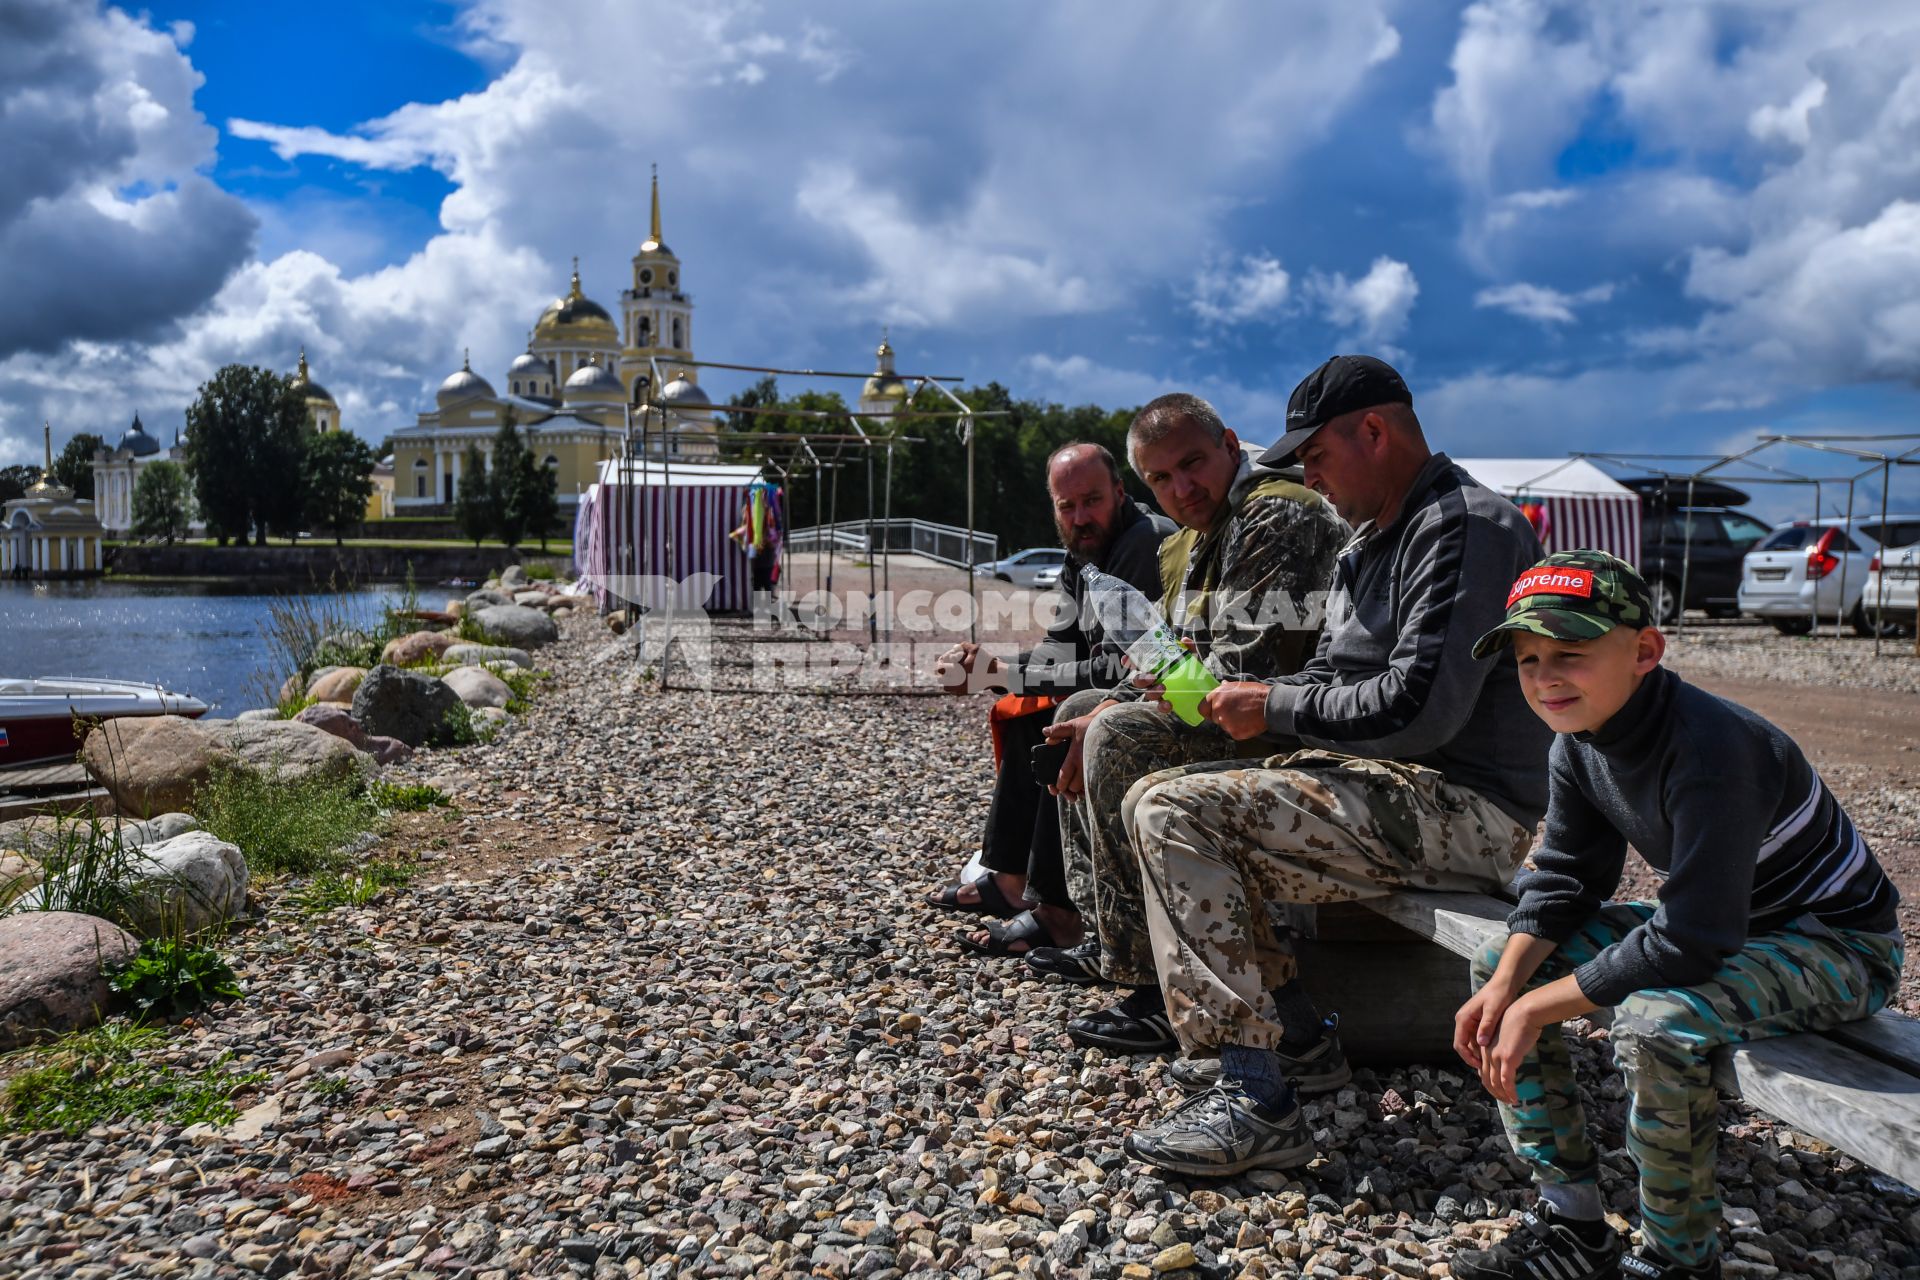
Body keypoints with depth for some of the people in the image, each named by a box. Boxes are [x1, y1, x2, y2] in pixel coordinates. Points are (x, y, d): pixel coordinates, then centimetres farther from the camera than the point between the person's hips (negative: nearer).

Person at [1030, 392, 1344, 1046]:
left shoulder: (1275, 516, -17)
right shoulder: (1194, 539, 16)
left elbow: (1243, 672, -25)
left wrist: (1111, 719, -18)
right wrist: (1110, 706, -3)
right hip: (1219, 715, 11)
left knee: (1120, 737, -28)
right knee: (1080, 710, 16)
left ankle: (1159, 984, -23)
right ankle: (1110, 939, 15)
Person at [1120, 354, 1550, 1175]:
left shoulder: (1464, 528, -14)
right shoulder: (1372, 540, 19)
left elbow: (1420, 709, -24)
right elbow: (1332, 677, 22)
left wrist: (1275, 710, -14)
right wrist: (1238, 698, 3)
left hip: (1463, 807, -11)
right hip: (1384, 785, 11)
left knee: (1178, 814, -22)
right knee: (1158, 800, 7)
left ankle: (1254, 1102, -20)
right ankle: (1294, 1038, 6)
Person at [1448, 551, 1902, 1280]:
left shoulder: (1709, 749, -33)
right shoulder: (1579, 742, -7)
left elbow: (1690, 941, -35)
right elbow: (1564, 878, 2)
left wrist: (1537, 1007, -28)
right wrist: (1505, 988, -14)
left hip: (1837, 945, -9)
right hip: (1715, 922, 9)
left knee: (1655, 1022, -36)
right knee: (1498, 966, 0)